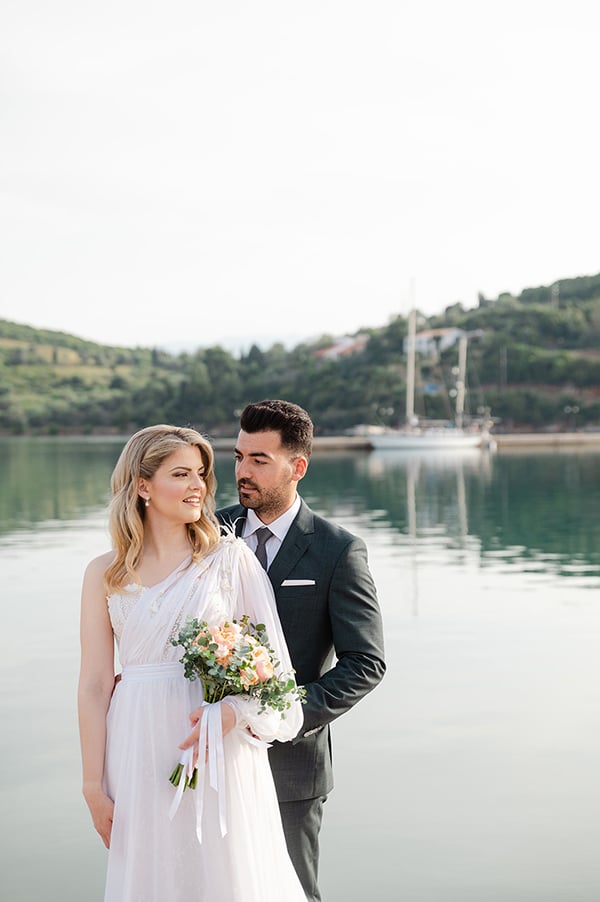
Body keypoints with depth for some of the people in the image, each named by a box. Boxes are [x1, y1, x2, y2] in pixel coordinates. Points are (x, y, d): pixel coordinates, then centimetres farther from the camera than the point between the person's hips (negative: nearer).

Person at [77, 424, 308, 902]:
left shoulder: (232, 558, 0)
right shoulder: (105, 574, 3)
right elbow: (95, 686, 2)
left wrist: (233, 711, -18)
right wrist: (94, 786, 1)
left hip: (220, 755, -1)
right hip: (142, 759, 1)